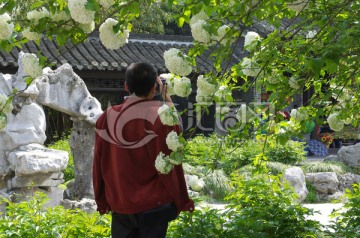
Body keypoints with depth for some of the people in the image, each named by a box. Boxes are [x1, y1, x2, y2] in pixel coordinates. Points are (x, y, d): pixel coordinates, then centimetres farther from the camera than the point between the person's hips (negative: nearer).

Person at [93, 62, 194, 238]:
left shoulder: (107, 118, -2)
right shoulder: (160, 116, -14)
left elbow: (99, 165, 5)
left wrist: (103, 202, 16)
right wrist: (181, 201, 0)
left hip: (120, 206, 3)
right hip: (154, 205, -3)